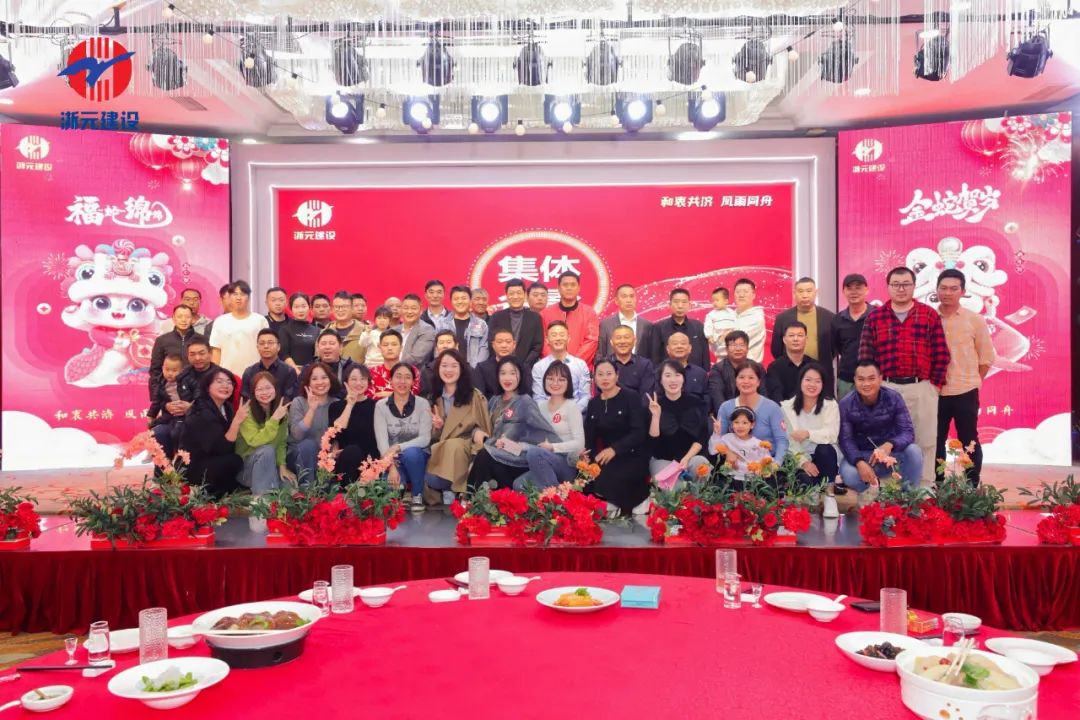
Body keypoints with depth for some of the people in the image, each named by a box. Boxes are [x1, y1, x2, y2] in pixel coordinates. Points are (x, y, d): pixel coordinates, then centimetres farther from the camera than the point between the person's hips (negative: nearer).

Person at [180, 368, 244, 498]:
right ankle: (204, 493, -5)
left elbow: (227, 447, 1)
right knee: (235, 461, -26)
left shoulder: (226, 407, 2)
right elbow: (220, 450, -30)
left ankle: (215, 491, 6)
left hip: (210, 463, 9)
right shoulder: (202, 414, -23)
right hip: (190, 470, -9)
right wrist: (237, 421, -36)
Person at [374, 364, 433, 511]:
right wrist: (391, 466, -26)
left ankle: (418, 495, -11)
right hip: (392, 460, 0)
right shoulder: (381, 406, -2)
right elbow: (381, 440, -11)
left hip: (417, 458, 0)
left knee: (410, 453, -35)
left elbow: (425, 438, -13)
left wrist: (398, 447, -27)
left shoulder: (422, 404, -4)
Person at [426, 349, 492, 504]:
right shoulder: (434, 397, 15)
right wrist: (437, 427, -4)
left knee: (453, 445, -39)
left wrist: (478, 432, -19)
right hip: (440, 450, 2)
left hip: (466, 447, -2)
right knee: (431, 481, -31)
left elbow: (483, 426, 4)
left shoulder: (475, 396, 3)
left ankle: (450, 492, -20)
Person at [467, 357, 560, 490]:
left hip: (518, 458, -5)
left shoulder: (525, 402, -4)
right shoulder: (494, 401, 16)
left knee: (484, 457, -29)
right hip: (499, 456, 5)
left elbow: (548, 432, -10)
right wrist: (479, 432, -3)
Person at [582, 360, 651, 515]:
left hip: (633, 457, -5)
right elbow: (590, 438, 8)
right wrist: (591, 456, -14)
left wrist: (614, 449, -27)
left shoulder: (631, 397, -4)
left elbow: (639, 432, -14)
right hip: (606, 457, 5)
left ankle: (639, 497, -2)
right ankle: (618, 502, 0)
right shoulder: (593, 404, 12)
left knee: (607, 482, -31)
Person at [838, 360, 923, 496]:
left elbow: (908, 432, -18)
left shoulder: (894, 398, -10)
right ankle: (865, 491, 5)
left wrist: (889, 445, -41)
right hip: (861, 455, -1)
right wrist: (859, 462, -37)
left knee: (914, 451, -30)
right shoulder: (846, 404, -12)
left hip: (890, 453, 1)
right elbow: (845, 440, -16)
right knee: (848, 474, -34)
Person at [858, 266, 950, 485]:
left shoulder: (929, 315, 4)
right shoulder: (874, 317, 5)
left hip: (922, 388, 0)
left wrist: (934, 384, -2)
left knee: (925, 441, 6)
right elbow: (865, 356, 4)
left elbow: (941, 354, 3)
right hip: (886, 388, 0)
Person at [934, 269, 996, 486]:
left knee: (969, 442, 8)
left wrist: (971, 381, 3)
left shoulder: (975, 320, -3)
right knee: (936, 441, 10)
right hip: (935, 392, 2)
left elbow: (986, 357, 4)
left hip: (965, 392, -1)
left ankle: (972, 487, 19)